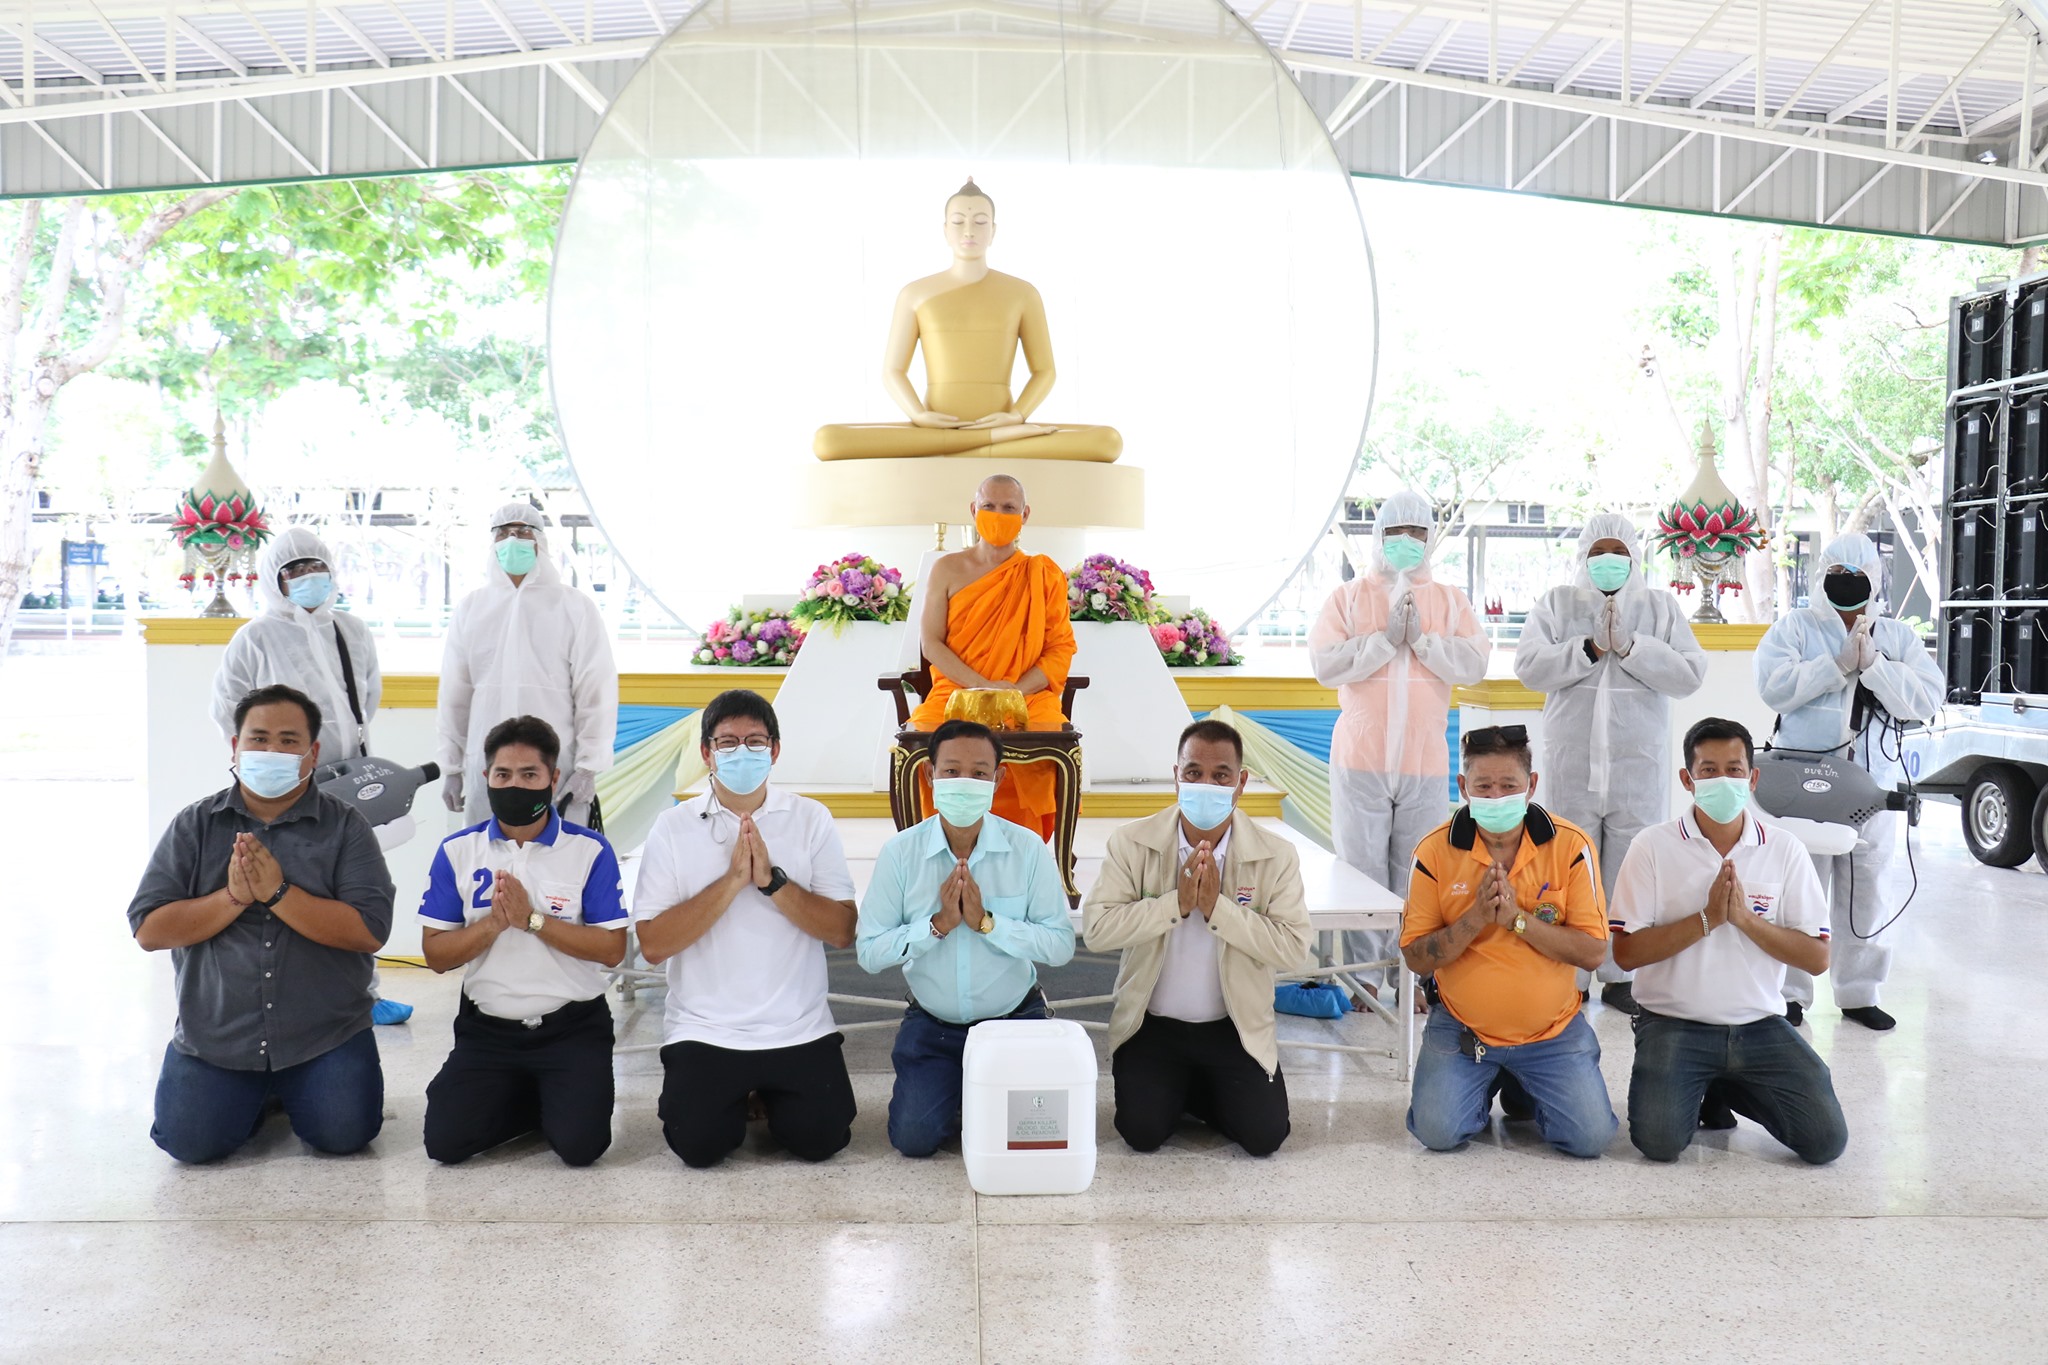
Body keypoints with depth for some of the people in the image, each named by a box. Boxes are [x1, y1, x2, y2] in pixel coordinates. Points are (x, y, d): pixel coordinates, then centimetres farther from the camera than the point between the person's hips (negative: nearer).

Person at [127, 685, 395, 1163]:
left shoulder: (345, 827, -2)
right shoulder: (195, 825, 5)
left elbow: (370, 930, -14)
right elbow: (148, 929, -3)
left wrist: (277, 893, -20)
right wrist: (235, 896, -16)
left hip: (325, 1035, -1)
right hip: (213, 1037, 2)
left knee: (345, 1133, -16)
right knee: (191, 1141, -14)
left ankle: (294, 1094, 20)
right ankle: (258, 1098, 20)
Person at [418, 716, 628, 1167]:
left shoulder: (590, 850, -6)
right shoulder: (457, 851, 1)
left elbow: (613, 950, -11)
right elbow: (435, 954, -1)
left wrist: (533, 919, -19)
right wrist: (493, 923, -19)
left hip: (572, 1027, -2)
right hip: (487, 1027, 3)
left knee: (580, 1144, -20)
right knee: (445, 1142, -13)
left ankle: (560, 1098, 15)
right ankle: (528, 1100, 15)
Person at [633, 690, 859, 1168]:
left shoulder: (811, 819, -1)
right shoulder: (673, 827, -3)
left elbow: (842, 930, -8)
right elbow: (653, 944, -11)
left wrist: (771, 879, -19)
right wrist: (732, 880, -18)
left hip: (799, 1030, 1)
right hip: (703, 1032, 0)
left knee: (819, 1138, -9)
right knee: (698, 1144, -14)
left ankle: (770, 1094, 22)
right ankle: (735, 1098, 20)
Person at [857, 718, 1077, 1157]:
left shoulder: (1028, 848, -11)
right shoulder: (900, 852, -10)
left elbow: (1061, 944, -15)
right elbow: (869, 951, -11)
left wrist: (986, 922, -24)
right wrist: (938, 924, -22)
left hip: (1015, 1018, 0)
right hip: (932, 1023, 1)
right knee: (914, 1137, -13)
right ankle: (954, 1089, 21)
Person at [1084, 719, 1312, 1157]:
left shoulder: (1277, 856, -8)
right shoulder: (1132, 843, -9)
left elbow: (1295, 948, -17)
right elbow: (1097, 930, -17)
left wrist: (1218, 907, -25)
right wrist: (1176, 903, -26)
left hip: (1236, 1027, 1)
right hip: (1152, 1025, 0)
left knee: (1264, 1135, -11)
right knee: (1143, 1132, -15)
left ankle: (1201, 1090, 20)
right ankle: (1172, 1086, 20)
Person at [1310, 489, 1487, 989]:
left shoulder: (1452, 601, 10)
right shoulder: (1347, 598, 5)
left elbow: (1473, 665, -3)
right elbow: (1325, 665, -8)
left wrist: (1422, 640, -13)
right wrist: (1385, 640, -14)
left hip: (1426, 763, 1)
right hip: (1361, 760, -1)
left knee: (1416, 876, 4)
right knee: (1362, 871, 1)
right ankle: (1364, 974, 9)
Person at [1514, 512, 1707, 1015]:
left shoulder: (1660, 606, 8)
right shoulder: (1557, 603, 8)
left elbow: (1690, 674, -4)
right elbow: (1529, 667, -5)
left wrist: (1630, 647, -12)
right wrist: (1590, 648, -12)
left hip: (1639, 768, 0)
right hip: (1572, 766, 0)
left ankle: (1620, 977, 15)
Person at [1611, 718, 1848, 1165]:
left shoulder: (1784, 851, 1)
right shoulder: (1654, 848, -5)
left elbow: (1818, 958, -2)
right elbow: (1626, 952, -9)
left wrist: (1745, 918, -15)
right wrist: (1707, 918, -16)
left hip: (1760, 1025, 3)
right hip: (1674, 1023, -2)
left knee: (1827, 1140, -10)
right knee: (1659, 1141, -22)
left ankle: (1725, 1091, 17)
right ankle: (1696, 1094, 14)